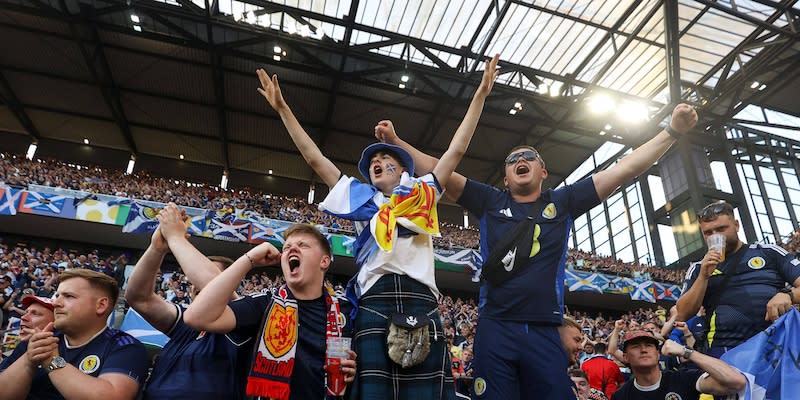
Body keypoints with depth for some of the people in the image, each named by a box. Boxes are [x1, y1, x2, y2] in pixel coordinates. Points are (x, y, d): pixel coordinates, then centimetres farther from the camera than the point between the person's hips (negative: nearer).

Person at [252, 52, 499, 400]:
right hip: (374, 303, 1)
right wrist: (282, 108, 23)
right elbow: (314, 158, 23)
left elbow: (457, 149, 20)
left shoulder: (422, 194, 21)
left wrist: (481, 93, 19)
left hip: (420, 303, 0)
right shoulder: (361, 199, 23)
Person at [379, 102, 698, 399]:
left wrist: (672, 132, 4)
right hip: (495, 329, 0)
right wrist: (396, 142, -1)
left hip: (545, 332, 1)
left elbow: (624, 170, 9)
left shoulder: (562, 202, 12)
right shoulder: (490, 202, 10)